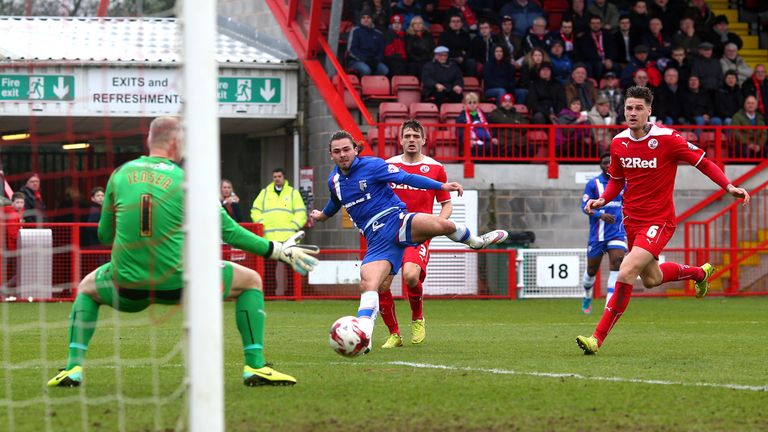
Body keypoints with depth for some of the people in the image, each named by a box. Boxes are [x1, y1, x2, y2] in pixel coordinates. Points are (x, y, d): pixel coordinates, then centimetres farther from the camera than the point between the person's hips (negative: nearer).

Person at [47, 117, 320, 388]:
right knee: (251, 281, 17)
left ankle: (73, 368, 15)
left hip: (127, 288, 3)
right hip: (177, 284, -2)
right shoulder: (186, 180, -3)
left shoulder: (120, 174, 5)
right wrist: (279, 251, 10)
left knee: (87, 288, 36)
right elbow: (229, 232, 1)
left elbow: (104, 235, 14)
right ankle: (255, 367, 8)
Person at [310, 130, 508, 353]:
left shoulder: (371, 165, -3)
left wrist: (442, 186, -17)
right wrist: (322, 215, 60)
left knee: (442, 225, -31)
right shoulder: (334, 180, 14)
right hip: (377, 240, 4)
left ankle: (476, 241, 2)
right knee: (367, 283, -21)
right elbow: (336, 202, 39)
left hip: (396, 220, -4)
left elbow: (406, 178, -7)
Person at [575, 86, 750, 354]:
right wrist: (602, 200, -3)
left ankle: (598, 337, -18)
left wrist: (729, 187, -22)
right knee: (651, 279, 21)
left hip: (659, 221, -7)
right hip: (632, 219, 7)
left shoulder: (667, 139, -16)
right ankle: (699, 273, 52)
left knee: (626, 272, -22)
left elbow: (703, 163, -9)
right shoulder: (619, 143, 0)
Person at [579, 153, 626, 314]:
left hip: (617, 233, 2)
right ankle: (587, 296, 41)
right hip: (597, 234, -2)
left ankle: (609, 306, -20)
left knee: (617, 264, -19)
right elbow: (585, 207, -10)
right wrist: (601, 215, -26)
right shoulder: (593, 184, -3)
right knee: (592, 271, 10)